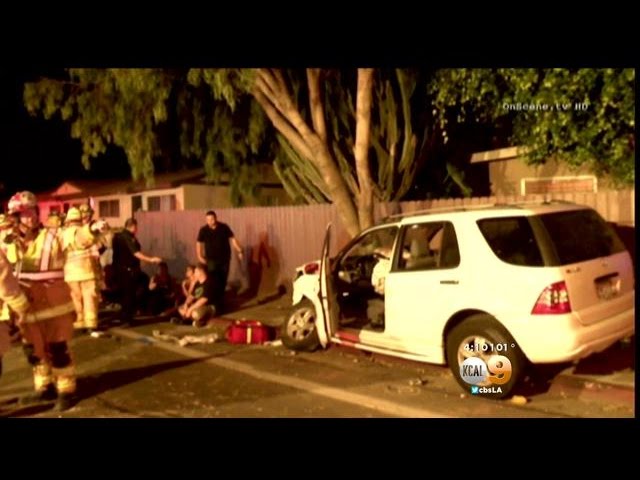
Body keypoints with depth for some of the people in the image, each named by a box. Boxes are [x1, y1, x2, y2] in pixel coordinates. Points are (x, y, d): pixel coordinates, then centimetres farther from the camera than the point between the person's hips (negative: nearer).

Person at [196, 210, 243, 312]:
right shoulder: (203, 230, -4)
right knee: (213, 281, -8)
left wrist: (239, 251, -4)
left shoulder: (224, 227, -4)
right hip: (211, 260, -1)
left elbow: (232, 239, 1)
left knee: (223, 281, 9)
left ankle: (220, 300, 25)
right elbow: (199, 243, 4)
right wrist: (199, 256, -6)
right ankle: (213, 301, -1)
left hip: (225, 258, 1)